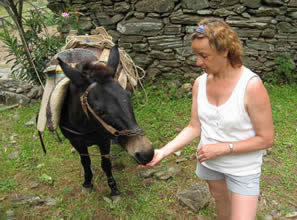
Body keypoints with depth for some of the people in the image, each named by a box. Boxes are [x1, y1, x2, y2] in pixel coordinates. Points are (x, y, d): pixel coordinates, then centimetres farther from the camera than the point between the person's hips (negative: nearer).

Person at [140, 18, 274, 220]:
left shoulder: (251, 86, -25)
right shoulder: (200, 83, -9)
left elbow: (266, 139, -19)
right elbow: (194, 127, -4)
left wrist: (222, 148, -24)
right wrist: (163, 152, -15)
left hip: (242, 169, -4)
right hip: (209, 162, 5)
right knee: (220, 199, 27)